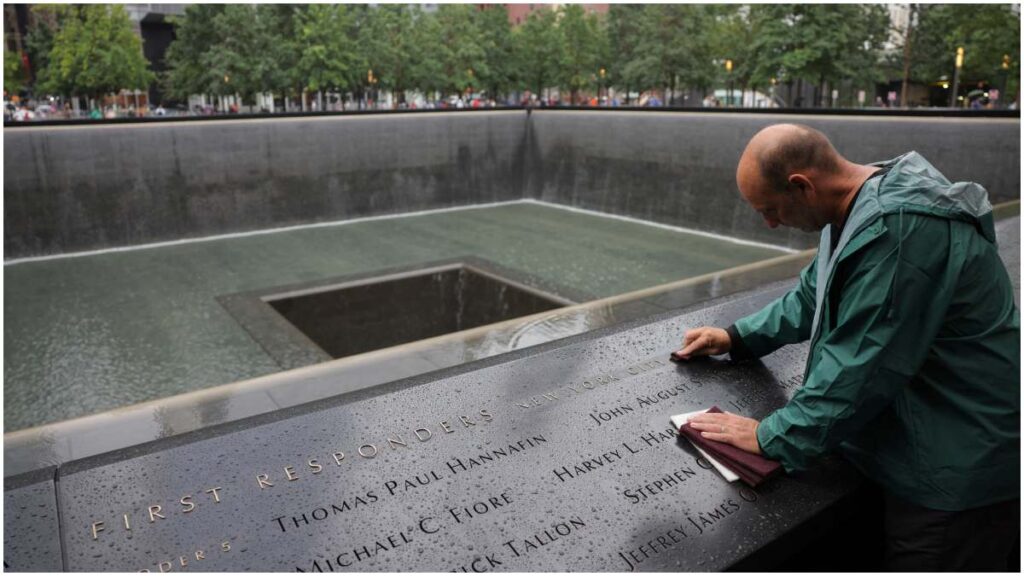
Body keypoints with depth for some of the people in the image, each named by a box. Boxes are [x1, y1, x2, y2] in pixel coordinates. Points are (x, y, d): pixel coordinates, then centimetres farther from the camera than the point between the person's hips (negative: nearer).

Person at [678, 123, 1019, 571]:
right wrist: (738, 337, 11)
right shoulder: (863, 207, 3)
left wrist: (772, 437, -19)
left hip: (961, 465, -8)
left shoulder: (901, 230, -29)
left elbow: (861, 365, -28)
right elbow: (815, 296, 16)